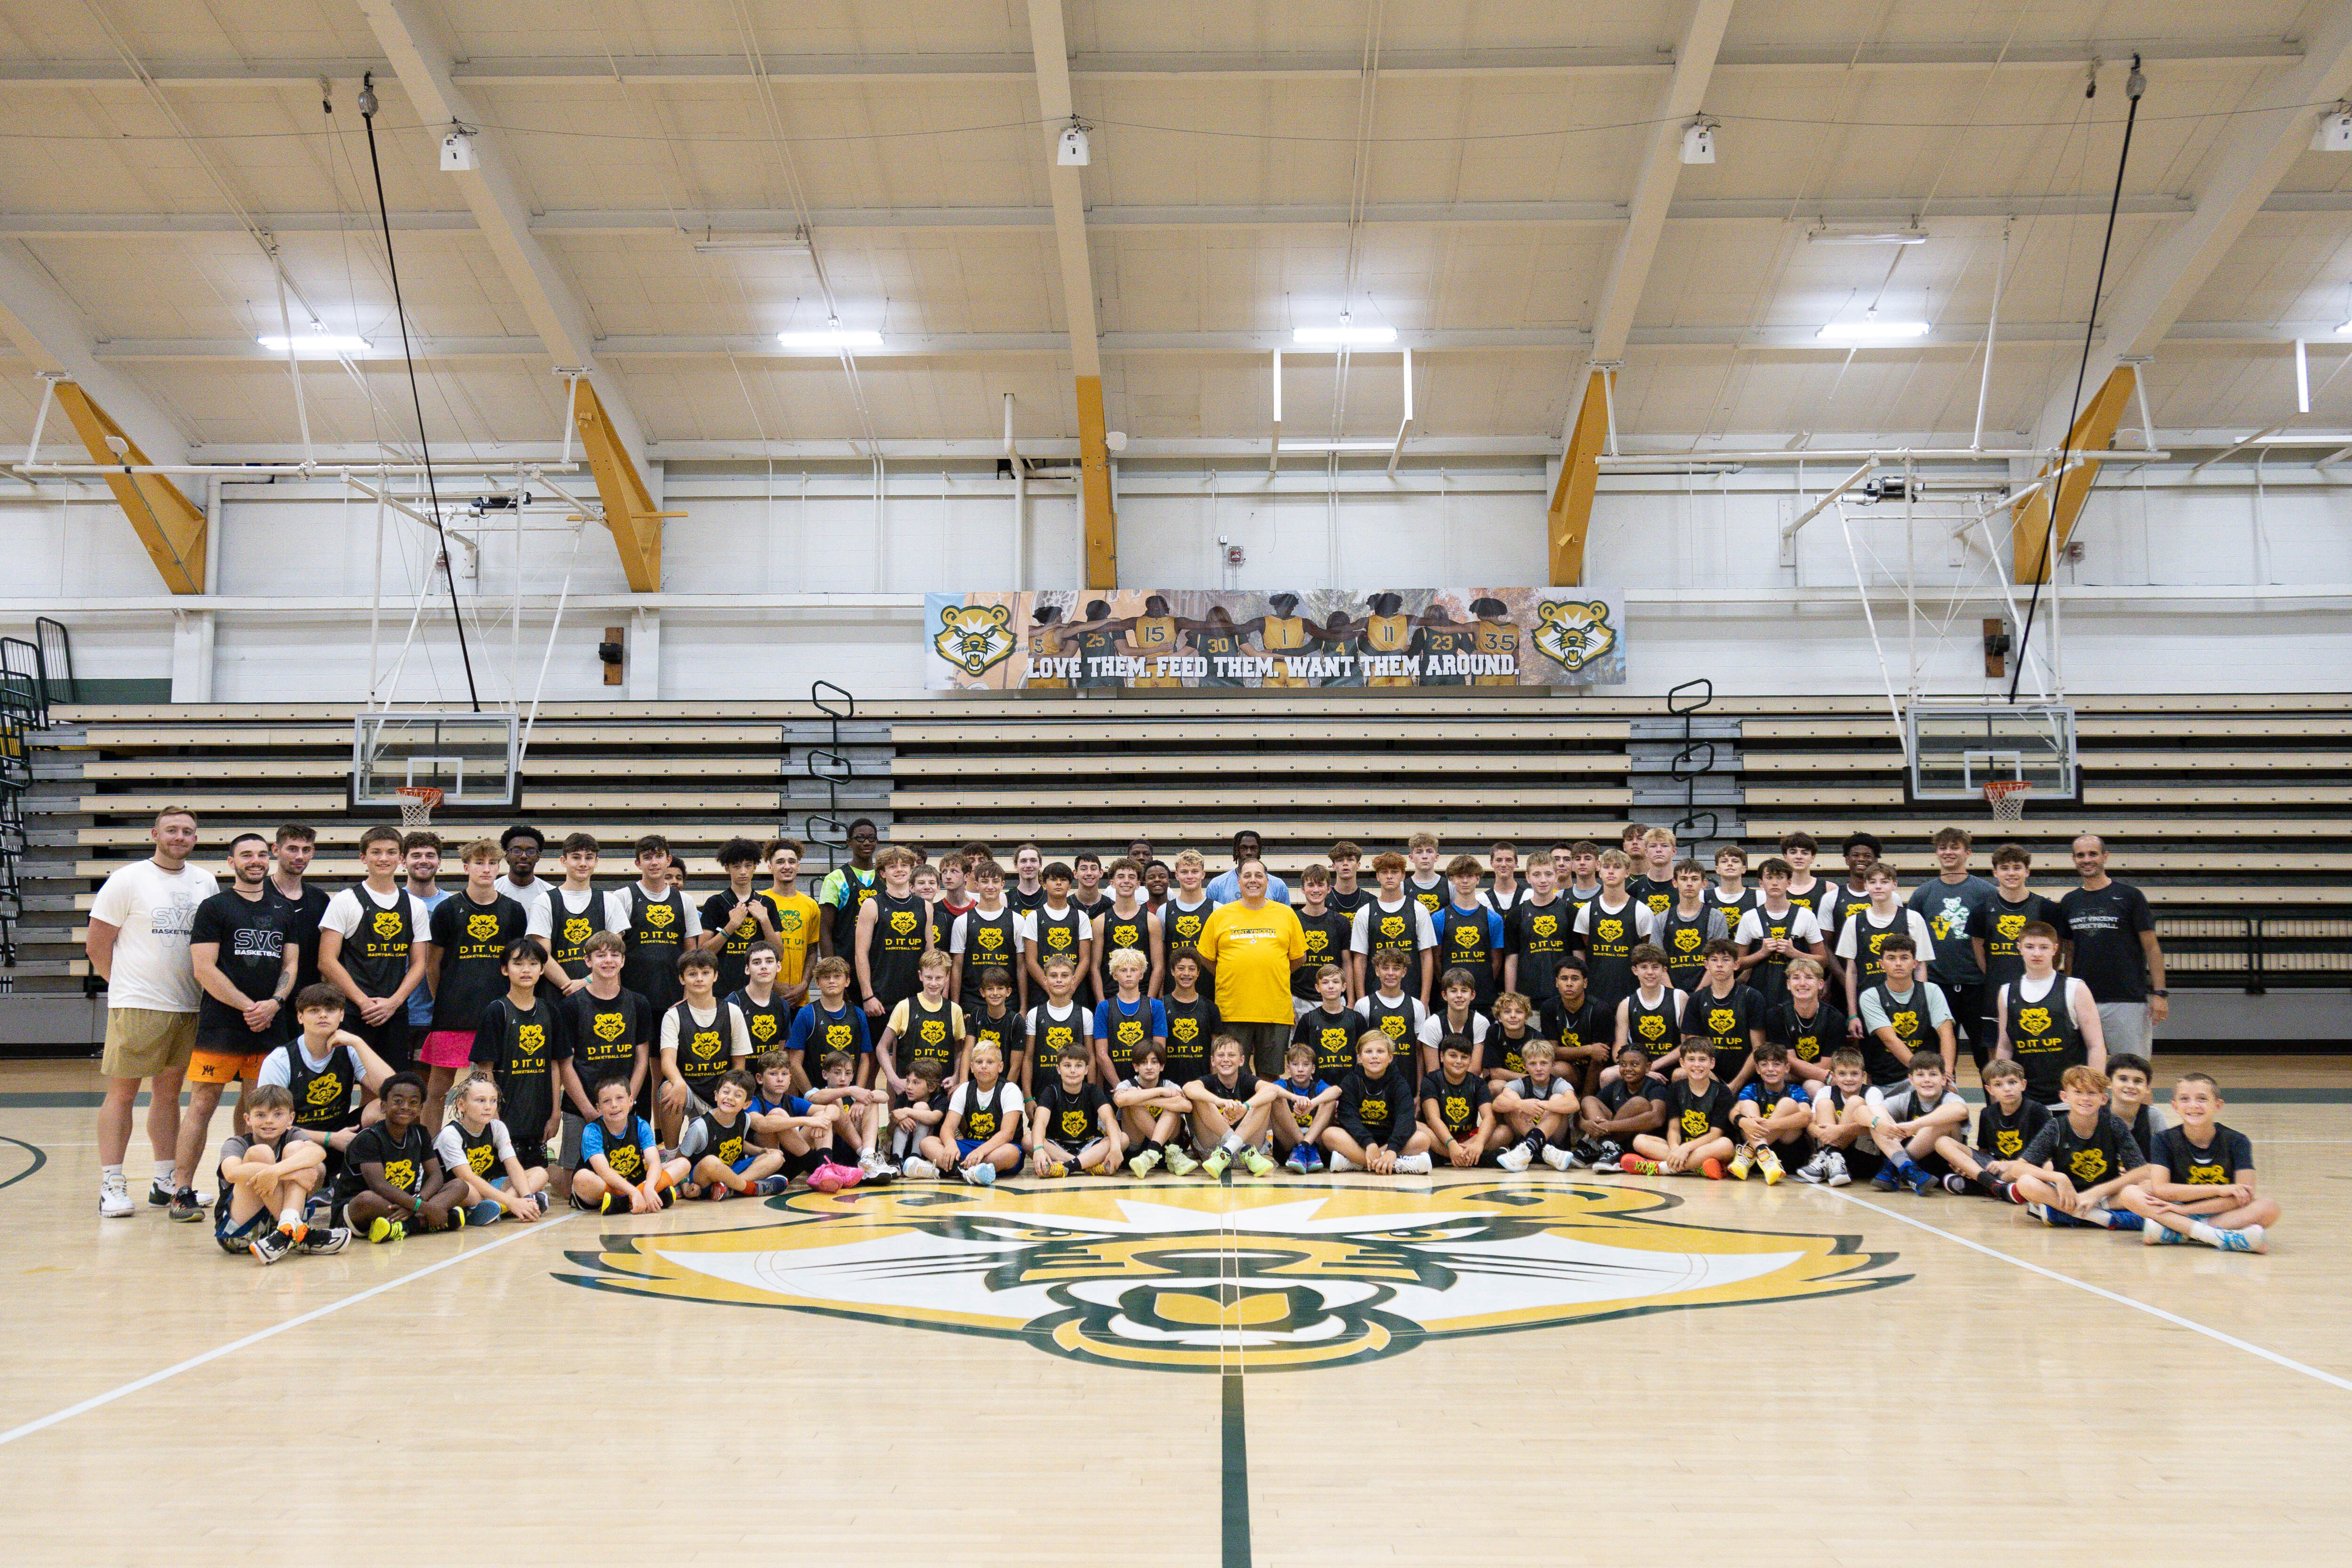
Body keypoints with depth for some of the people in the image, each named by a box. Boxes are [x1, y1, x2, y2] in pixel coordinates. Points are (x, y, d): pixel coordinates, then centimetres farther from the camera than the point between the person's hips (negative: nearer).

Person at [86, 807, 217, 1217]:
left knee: (169, 1091, 11)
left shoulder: (206, 883, 10)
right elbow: (97, 946, -3)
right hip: (135, 1006, -5)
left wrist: (199, 983, 6)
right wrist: (129, 983, 1)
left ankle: (165, 1182, 18)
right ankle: (111, 1185, 5)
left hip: (188, 1006, 5)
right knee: (122, 1092, -1)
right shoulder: (127, 880, -4)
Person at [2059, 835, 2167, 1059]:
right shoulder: (2069, 902, 10)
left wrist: (2160, 993, -9)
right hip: (2082, 1002, 4)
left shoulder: (2130, 896, -2)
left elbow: (2151, 947, -3)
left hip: (2127, 1000, -4)